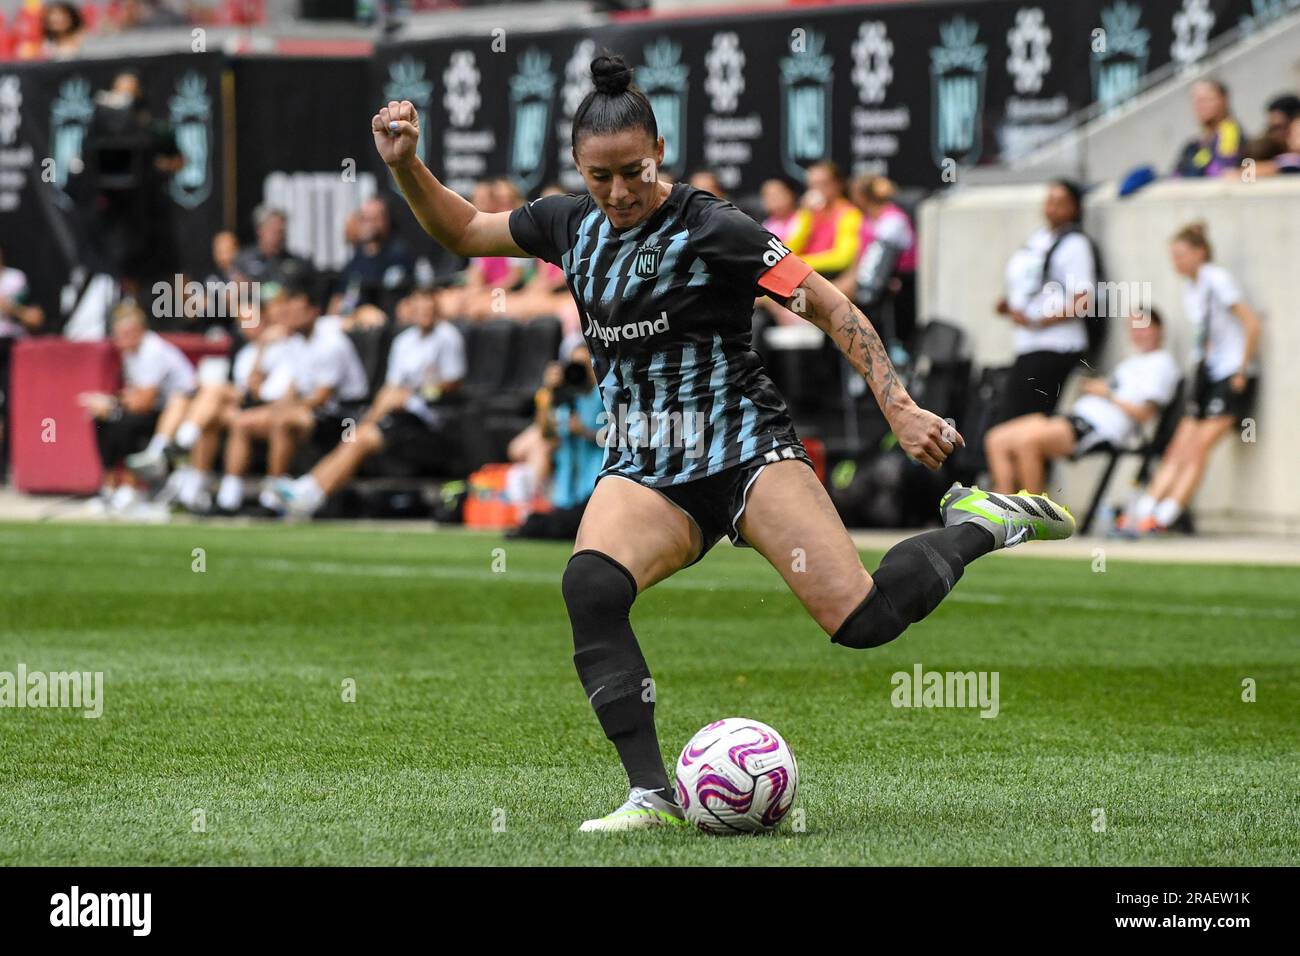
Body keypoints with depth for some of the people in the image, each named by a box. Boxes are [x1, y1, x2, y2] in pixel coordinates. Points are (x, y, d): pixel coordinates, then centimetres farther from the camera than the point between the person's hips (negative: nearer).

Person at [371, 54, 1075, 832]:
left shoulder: (712, 229, -10)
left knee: (862, 619, -20)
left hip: (746, 451, -4)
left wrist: (900, 408, -14)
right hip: (644, 472, 5)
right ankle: (654, 798, -27)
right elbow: (464, 231, 24)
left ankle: (978, 524, 11)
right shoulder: (572, 225, 7)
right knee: (590, 585, -29)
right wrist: (405, 165, 7)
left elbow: (830, 307, -7)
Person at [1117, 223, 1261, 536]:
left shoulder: (1216, 279, -12)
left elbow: (1251, 323, -17)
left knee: (1198, 448, -14)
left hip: (1233, 379, -8)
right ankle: (1141, 514, -9)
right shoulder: (1190, 287, 12)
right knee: (1179, 449, -1)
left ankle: (1162, 519, -19)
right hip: (1209, 375, 8)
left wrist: (1242, 372, -14)